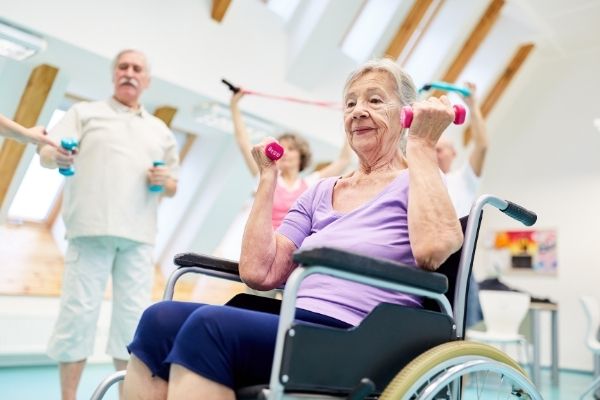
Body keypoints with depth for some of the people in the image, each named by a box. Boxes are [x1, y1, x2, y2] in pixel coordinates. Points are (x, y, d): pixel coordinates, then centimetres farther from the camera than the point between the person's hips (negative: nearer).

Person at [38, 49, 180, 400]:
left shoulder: (160, 130, 23)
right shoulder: (85, 112, 15)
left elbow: (173, 187, 24)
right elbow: (46, 154, 3)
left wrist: (165, 181, 1)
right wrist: (54, 155, -20)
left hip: (138, 235, 3)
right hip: (92, 229, -2)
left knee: (133, 317, 1)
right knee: (78, 312, -4)